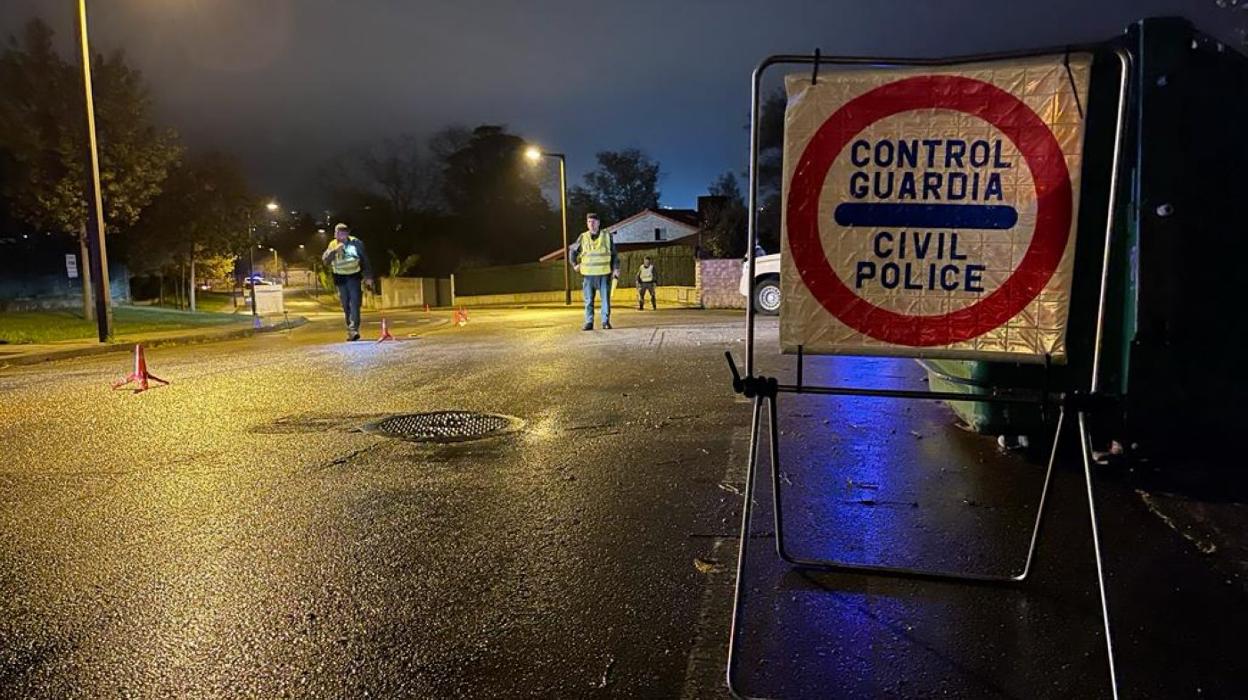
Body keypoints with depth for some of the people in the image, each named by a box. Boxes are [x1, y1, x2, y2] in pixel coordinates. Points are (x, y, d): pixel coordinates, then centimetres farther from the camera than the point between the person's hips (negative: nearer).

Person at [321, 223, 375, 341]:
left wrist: (368, 277, -3)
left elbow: (365, 260, -1)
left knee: (354, 302, -15)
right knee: (346, 305, 8)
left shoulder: (356, 243, -7)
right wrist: (334, 250, -29)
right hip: (340, 278, 3)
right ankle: (351, 330, 21)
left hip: (354, 276, -3)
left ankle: (354, 330, -23)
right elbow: (325, 259, -14)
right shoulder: (332, 245, -2)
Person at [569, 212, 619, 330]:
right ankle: (589, 322, 8)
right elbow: (572, 251, 18)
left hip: (604, 274, -1)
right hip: (588, 275, 1)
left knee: (605, 299, -1)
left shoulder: (607, 237, 3)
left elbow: (614, 255, 7)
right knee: (589, 300, 3)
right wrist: (574, 264, 8)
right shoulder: (583, 238, 5)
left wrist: (616, 268, -1)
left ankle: (606, 322, 4)